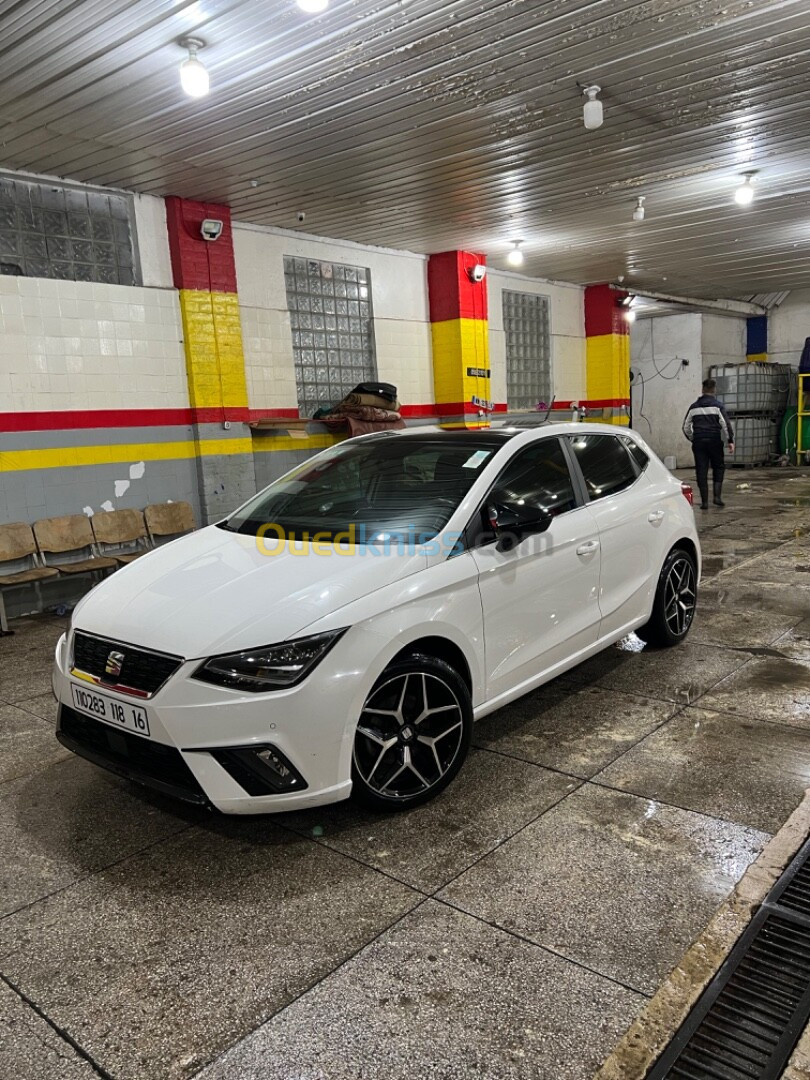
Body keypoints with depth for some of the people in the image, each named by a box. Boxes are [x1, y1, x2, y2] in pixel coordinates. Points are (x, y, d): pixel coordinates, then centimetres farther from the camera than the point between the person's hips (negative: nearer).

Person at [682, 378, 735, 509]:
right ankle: (717, 496, 3)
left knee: (701, 471, 3)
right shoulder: (718, 405, -2)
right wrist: (730, 440, -5)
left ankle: (704, 501, 2)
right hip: (714, 441, -2)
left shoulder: (693, 407, 9)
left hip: (698, 442, 2)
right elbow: (725, 424, -9)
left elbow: (686, 427, 12)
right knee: (718, 468, 14)